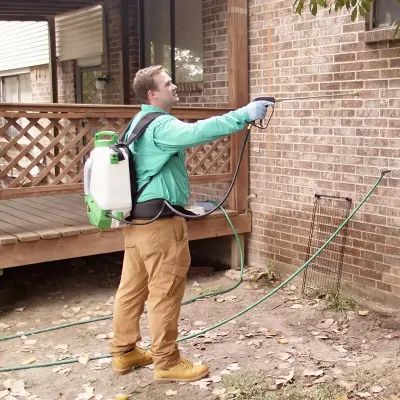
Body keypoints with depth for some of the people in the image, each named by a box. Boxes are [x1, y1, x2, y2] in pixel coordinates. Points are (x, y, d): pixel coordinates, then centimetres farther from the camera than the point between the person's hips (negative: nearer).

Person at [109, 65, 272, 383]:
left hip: (137, 218, 10)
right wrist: (244, 115, -34)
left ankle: (124, 352, 25)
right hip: (159, 221, -10)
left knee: (132, 288, 15)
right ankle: (167, 362, 9)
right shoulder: (160, 125, -17)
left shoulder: (141, 122, 17)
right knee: (165, 293, -1)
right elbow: (196, 132, -34)